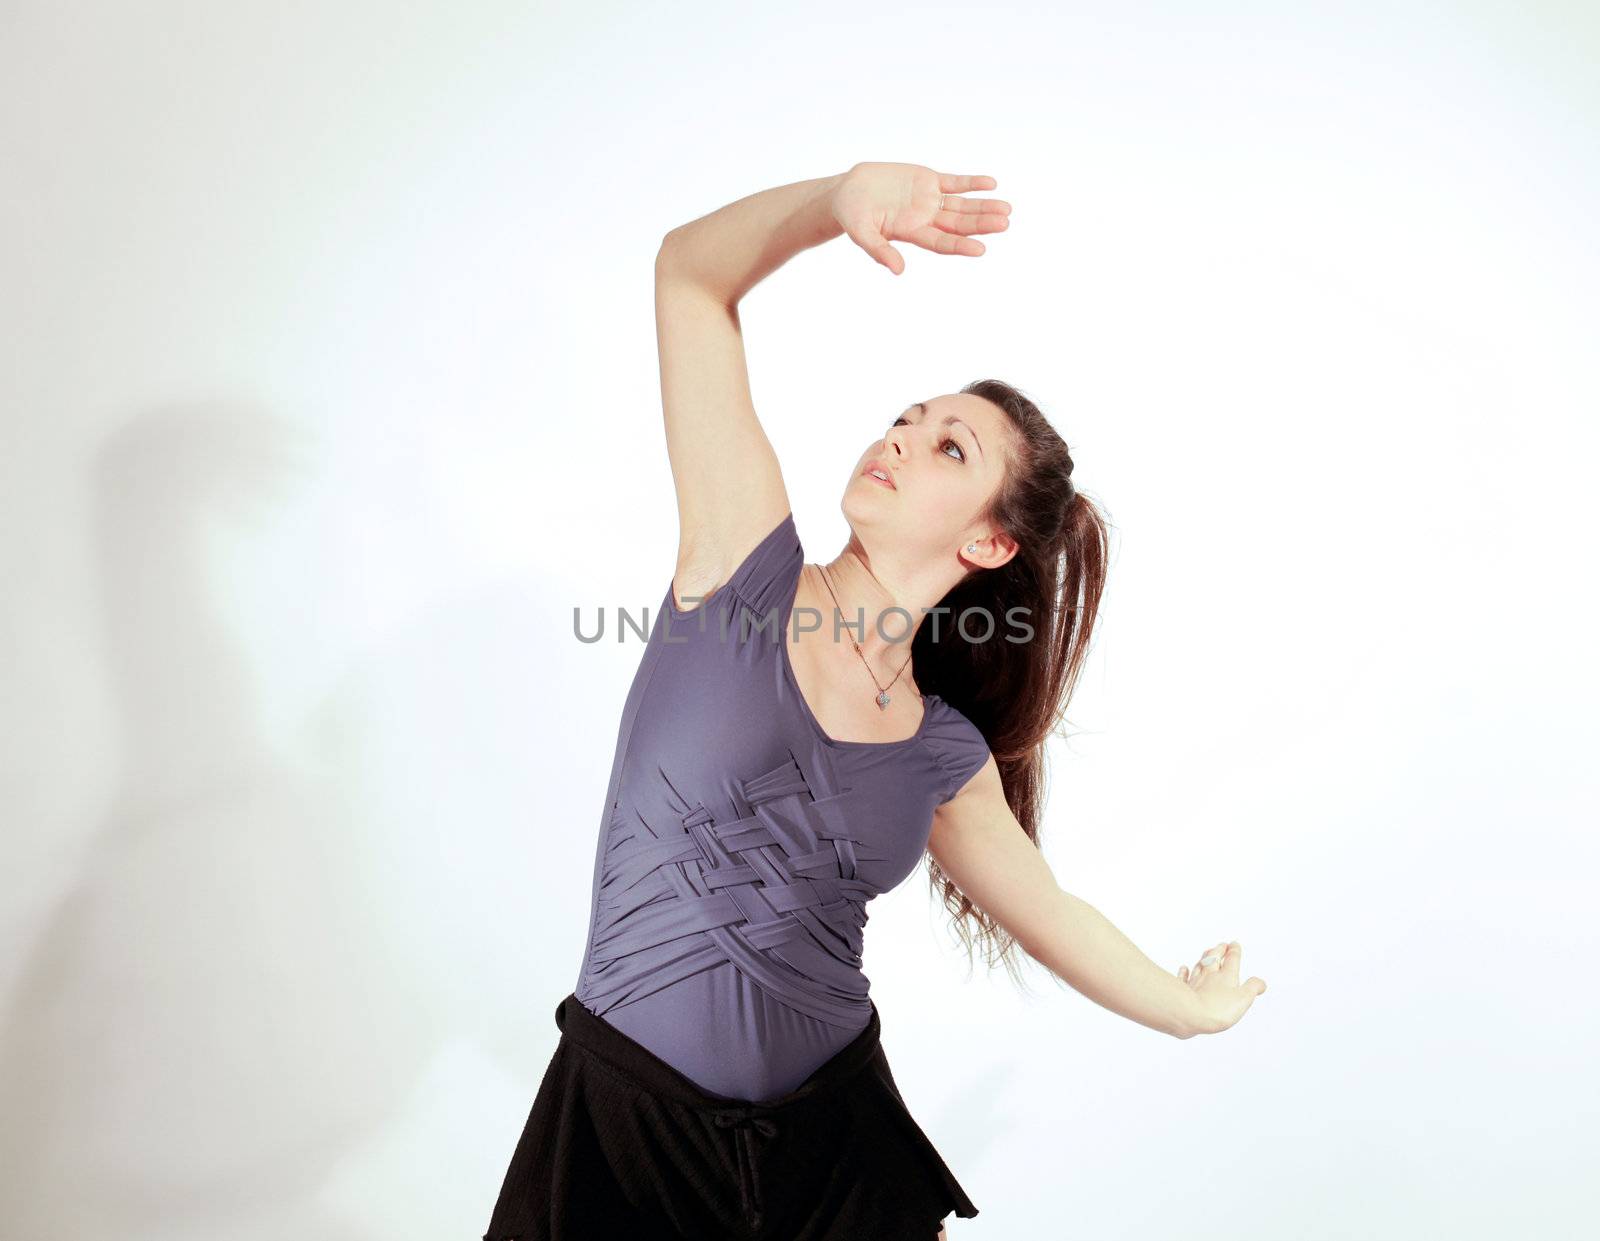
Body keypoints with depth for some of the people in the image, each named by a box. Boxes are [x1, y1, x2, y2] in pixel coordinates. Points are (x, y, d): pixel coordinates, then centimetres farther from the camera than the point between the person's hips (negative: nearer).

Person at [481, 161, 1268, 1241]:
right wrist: (839, 197, -27)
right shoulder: (747, 569, -10)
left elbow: (1046, 911, 16)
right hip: (629, 1122, -2)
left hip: (832, 1134, 3)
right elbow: (690, 273, -12)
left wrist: (1191, 1006, 28)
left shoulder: (946, 758, -3)